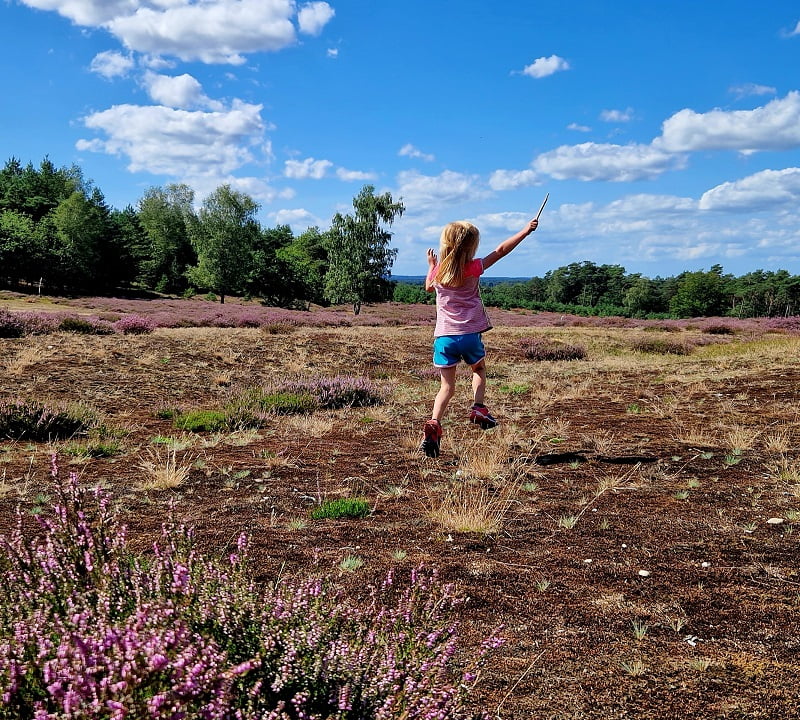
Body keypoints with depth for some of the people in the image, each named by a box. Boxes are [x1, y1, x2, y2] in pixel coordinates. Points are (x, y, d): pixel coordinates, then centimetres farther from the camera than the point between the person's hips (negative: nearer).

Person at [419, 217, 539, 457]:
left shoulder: (437, 271, 3)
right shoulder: (473, 268, -5)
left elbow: (429, 286, 26)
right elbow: (501, 250, 3)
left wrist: (431, 264, 39)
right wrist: (526, 230, 12)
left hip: (444, 336, 2)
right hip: (469, 334, -2)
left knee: (447, 386, 6)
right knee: (479, 369, 28)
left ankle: (433, 425, -14)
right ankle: (478, 406, 9)